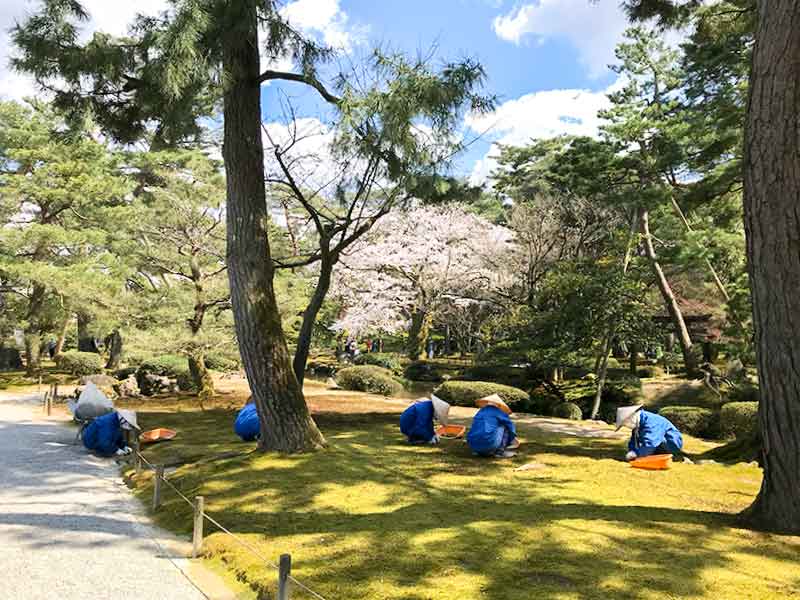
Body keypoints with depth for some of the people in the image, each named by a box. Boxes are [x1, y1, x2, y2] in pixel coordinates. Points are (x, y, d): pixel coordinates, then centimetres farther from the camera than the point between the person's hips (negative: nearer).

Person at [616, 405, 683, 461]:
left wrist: (637, 453, -29)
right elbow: (633, 442, 4)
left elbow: (649, 443, -35)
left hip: (673, 444, -10)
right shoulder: (638, 424, 3)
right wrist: (632, 452, -15)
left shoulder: (650, 421, -27)